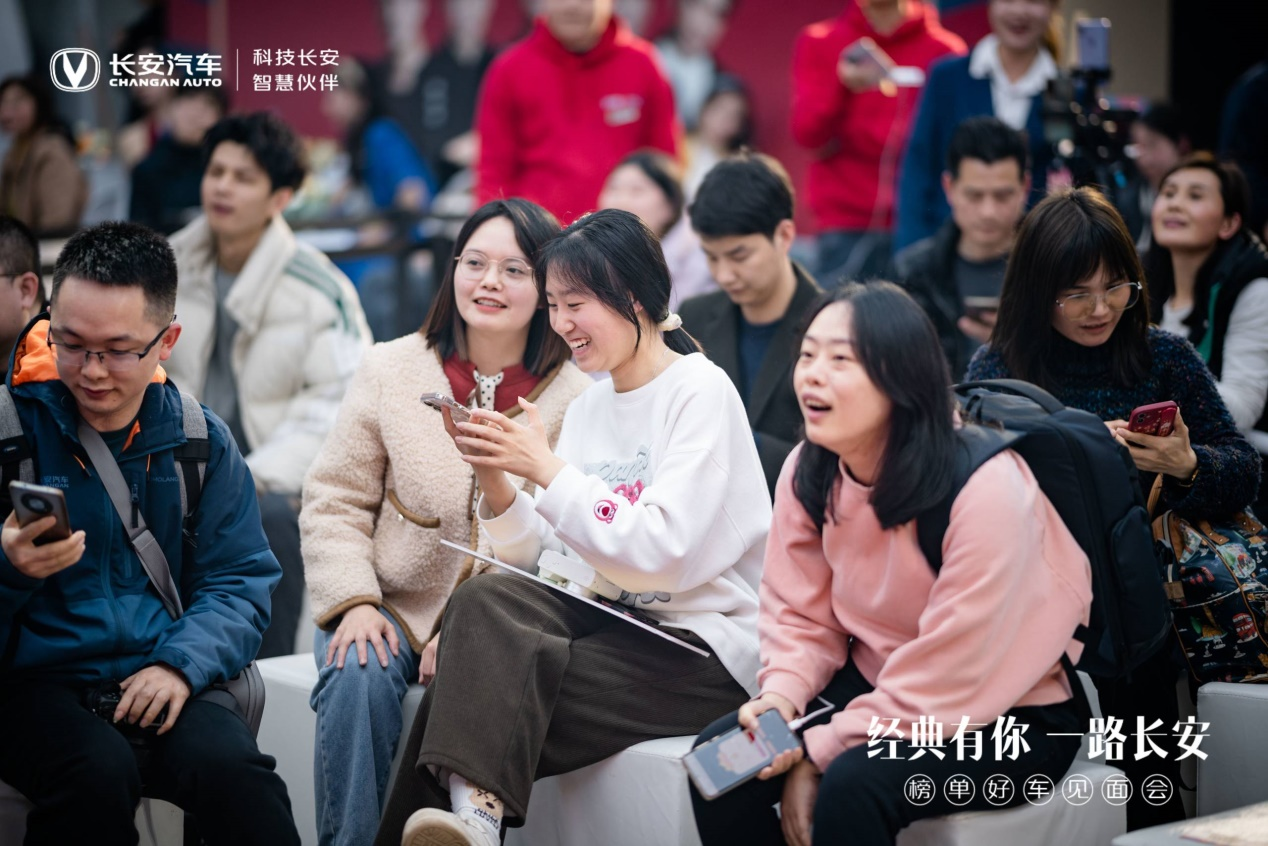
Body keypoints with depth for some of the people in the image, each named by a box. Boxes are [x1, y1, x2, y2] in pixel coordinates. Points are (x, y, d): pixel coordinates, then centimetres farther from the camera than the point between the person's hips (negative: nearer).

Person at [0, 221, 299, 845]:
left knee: (230, 767, -30)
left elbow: (239, 583, 9)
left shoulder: (200, 441, 10)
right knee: (98, 774, -34)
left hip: (160, 683, 2)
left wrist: (181, 664, -11)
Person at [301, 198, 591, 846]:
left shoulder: (575, 398, 0)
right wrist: (353, 602, -10)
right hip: (396, 606, 2)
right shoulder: (390, 369, 7)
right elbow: (334, 501, 6)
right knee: (357, 678, -29)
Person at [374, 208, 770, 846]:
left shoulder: (700, 393, -9)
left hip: (704, 643, -7)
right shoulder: (588, 406, 14)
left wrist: (546, 466, -18)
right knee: (484, 599, -22)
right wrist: (496, 481, -9)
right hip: (613, 618, 7)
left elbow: (664, 554, -20)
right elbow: (540, 558, 9)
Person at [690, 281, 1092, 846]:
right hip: (876, 686, 7)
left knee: (853, 784, -32)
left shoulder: (986, 490, -26)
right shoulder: (809, 471, -5)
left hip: (1004, 720, -7)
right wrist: (782, 695, -17)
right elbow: (801, 616, 5)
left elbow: (948, 677, -24)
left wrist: (818, 751, -21)